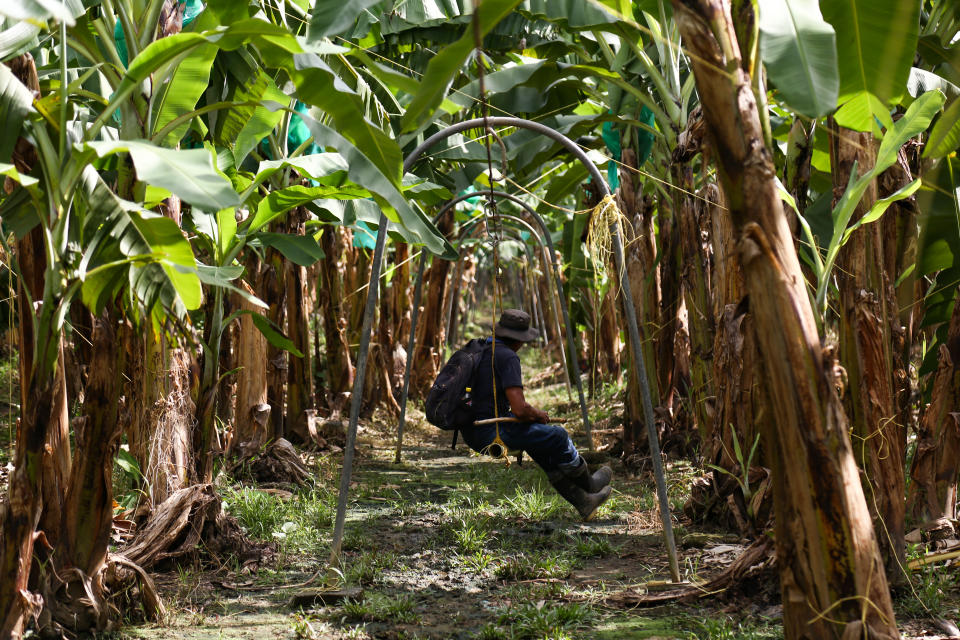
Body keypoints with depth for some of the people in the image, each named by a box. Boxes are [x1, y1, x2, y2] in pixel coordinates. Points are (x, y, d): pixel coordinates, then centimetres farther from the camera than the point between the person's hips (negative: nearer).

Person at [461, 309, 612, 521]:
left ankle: (583, 502, 27)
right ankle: (589, 485, 31)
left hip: (471, 432, 9)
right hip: (491, 433, -9)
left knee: (543, 441, 22)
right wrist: (538, 415, 1)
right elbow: (519, 409, -22)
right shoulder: (507, 356, -15)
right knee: (557, 436, 8)